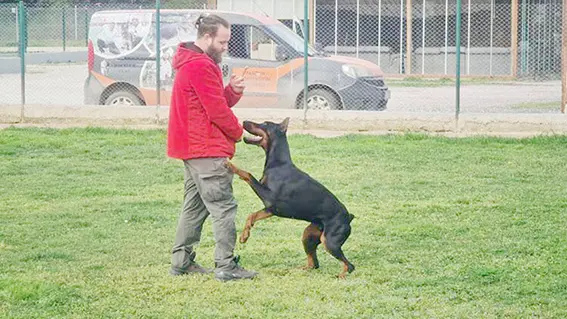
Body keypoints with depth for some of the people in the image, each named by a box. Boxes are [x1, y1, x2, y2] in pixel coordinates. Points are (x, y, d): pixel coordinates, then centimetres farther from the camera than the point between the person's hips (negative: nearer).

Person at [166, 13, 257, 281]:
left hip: (191, 146, 11)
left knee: (195, 205, 14)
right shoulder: (200, 66, -16)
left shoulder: (192, 63, 18)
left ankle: (181, 262, 17)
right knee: (223, 206, -10)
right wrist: (238, 132, -1)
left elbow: (219, 102, 17)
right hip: (206, 149, -11)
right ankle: (226, 266, -12)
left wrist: (233, 90, -2)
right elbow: (217, 110, -17)